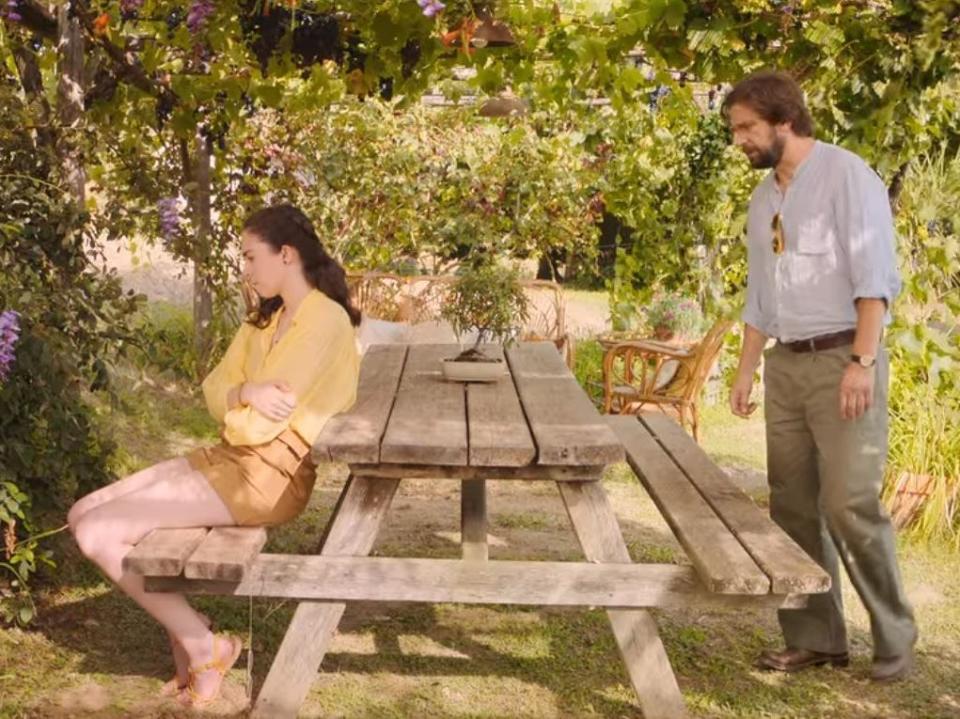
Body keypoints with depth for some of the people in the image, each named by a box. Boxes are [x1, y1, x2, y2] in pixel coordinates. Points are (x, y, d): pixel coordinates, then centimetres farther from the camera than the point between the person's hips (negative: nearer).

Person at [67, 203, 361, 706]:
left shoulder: (325, 321, -16)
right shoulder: (267, 317, 16)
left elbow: (259, 426, -20)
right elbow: (214, 391, 8)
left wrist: (236, 409, 2)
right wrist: (247, 393, -15)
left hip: (267, 476, -10)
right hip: (231, 458, 10)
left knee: (98, 535, -14)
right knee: (82, 515, 3)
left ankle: (204, 645, -1)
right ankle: (185, 629, 8)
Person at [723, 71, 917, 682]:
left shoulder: (845, 174, -7)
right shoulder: (763, 199, 16)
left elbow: (876, 275, -14)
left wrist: (862, 361, -21)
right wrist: (746, 369, 18)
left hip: (842, 358, -7)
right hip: (785, 364, 7)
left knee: (849, 504, -9)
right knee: (793, 505, 6)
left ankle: (894, 637, 7)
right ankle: (815, 636, 14)